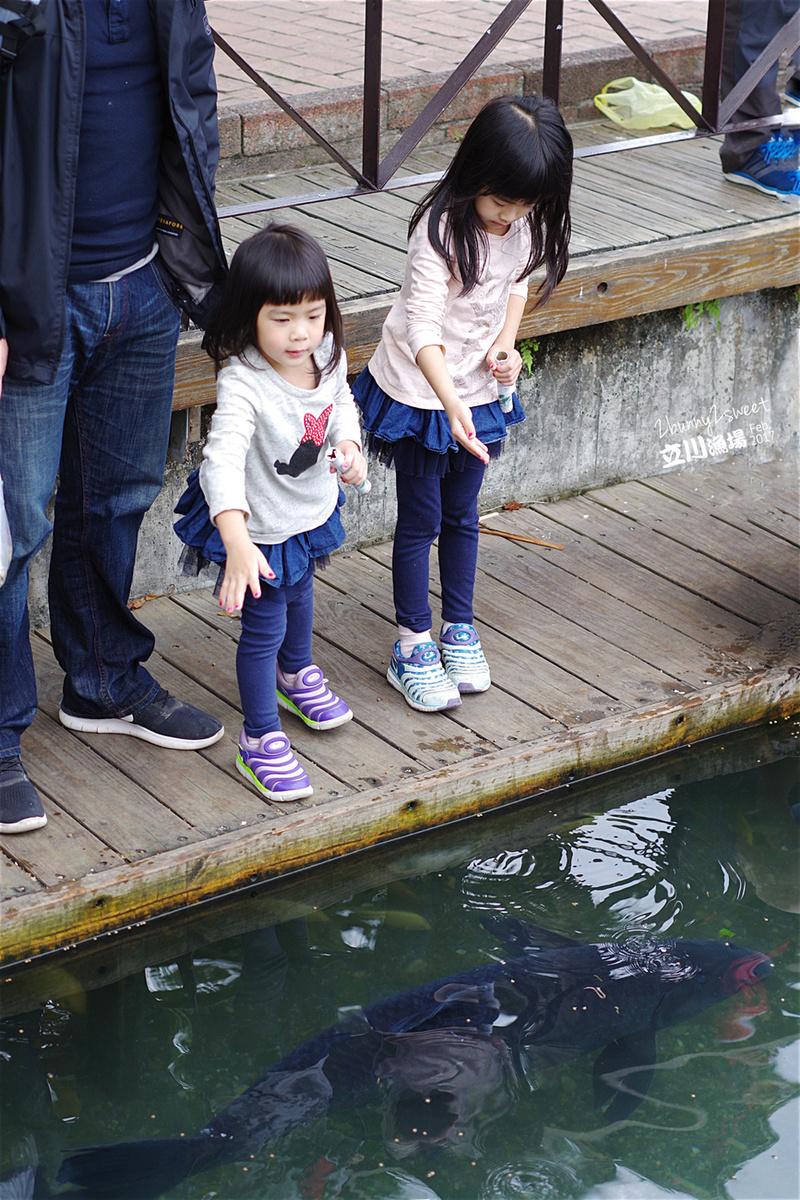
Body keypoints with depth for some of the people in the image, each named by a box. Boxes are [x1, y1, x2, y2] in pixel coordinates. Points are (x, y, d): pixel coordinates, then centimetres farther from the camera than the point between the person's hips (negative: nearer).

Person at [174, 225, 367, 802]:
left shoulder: (328, 355, -17)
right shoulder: (243, 383, -39)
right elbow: (223, 458, -50)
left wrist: (349, 444, -15)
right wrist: (236, 541, -63)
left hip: (313, 511, 7)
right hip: (260, 527, -7)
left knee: (300, 593, 32)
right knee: (265, 629, 5)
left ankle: (296, 675, 61)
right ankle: (261, 740, 24)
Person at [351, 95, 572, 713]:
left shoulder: (528, 224, -7)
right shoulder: (442, 228, -28)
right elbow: (424, 326, -34)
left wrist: (507, 342, -4)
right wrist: (451, 403, -47)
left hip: (480, 389, 6)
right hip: (421, 390, -5)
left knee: (462, 515, 17)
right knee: (420, 521, 4)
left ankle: (460, 629, 31)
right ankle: (413, 644, 16)